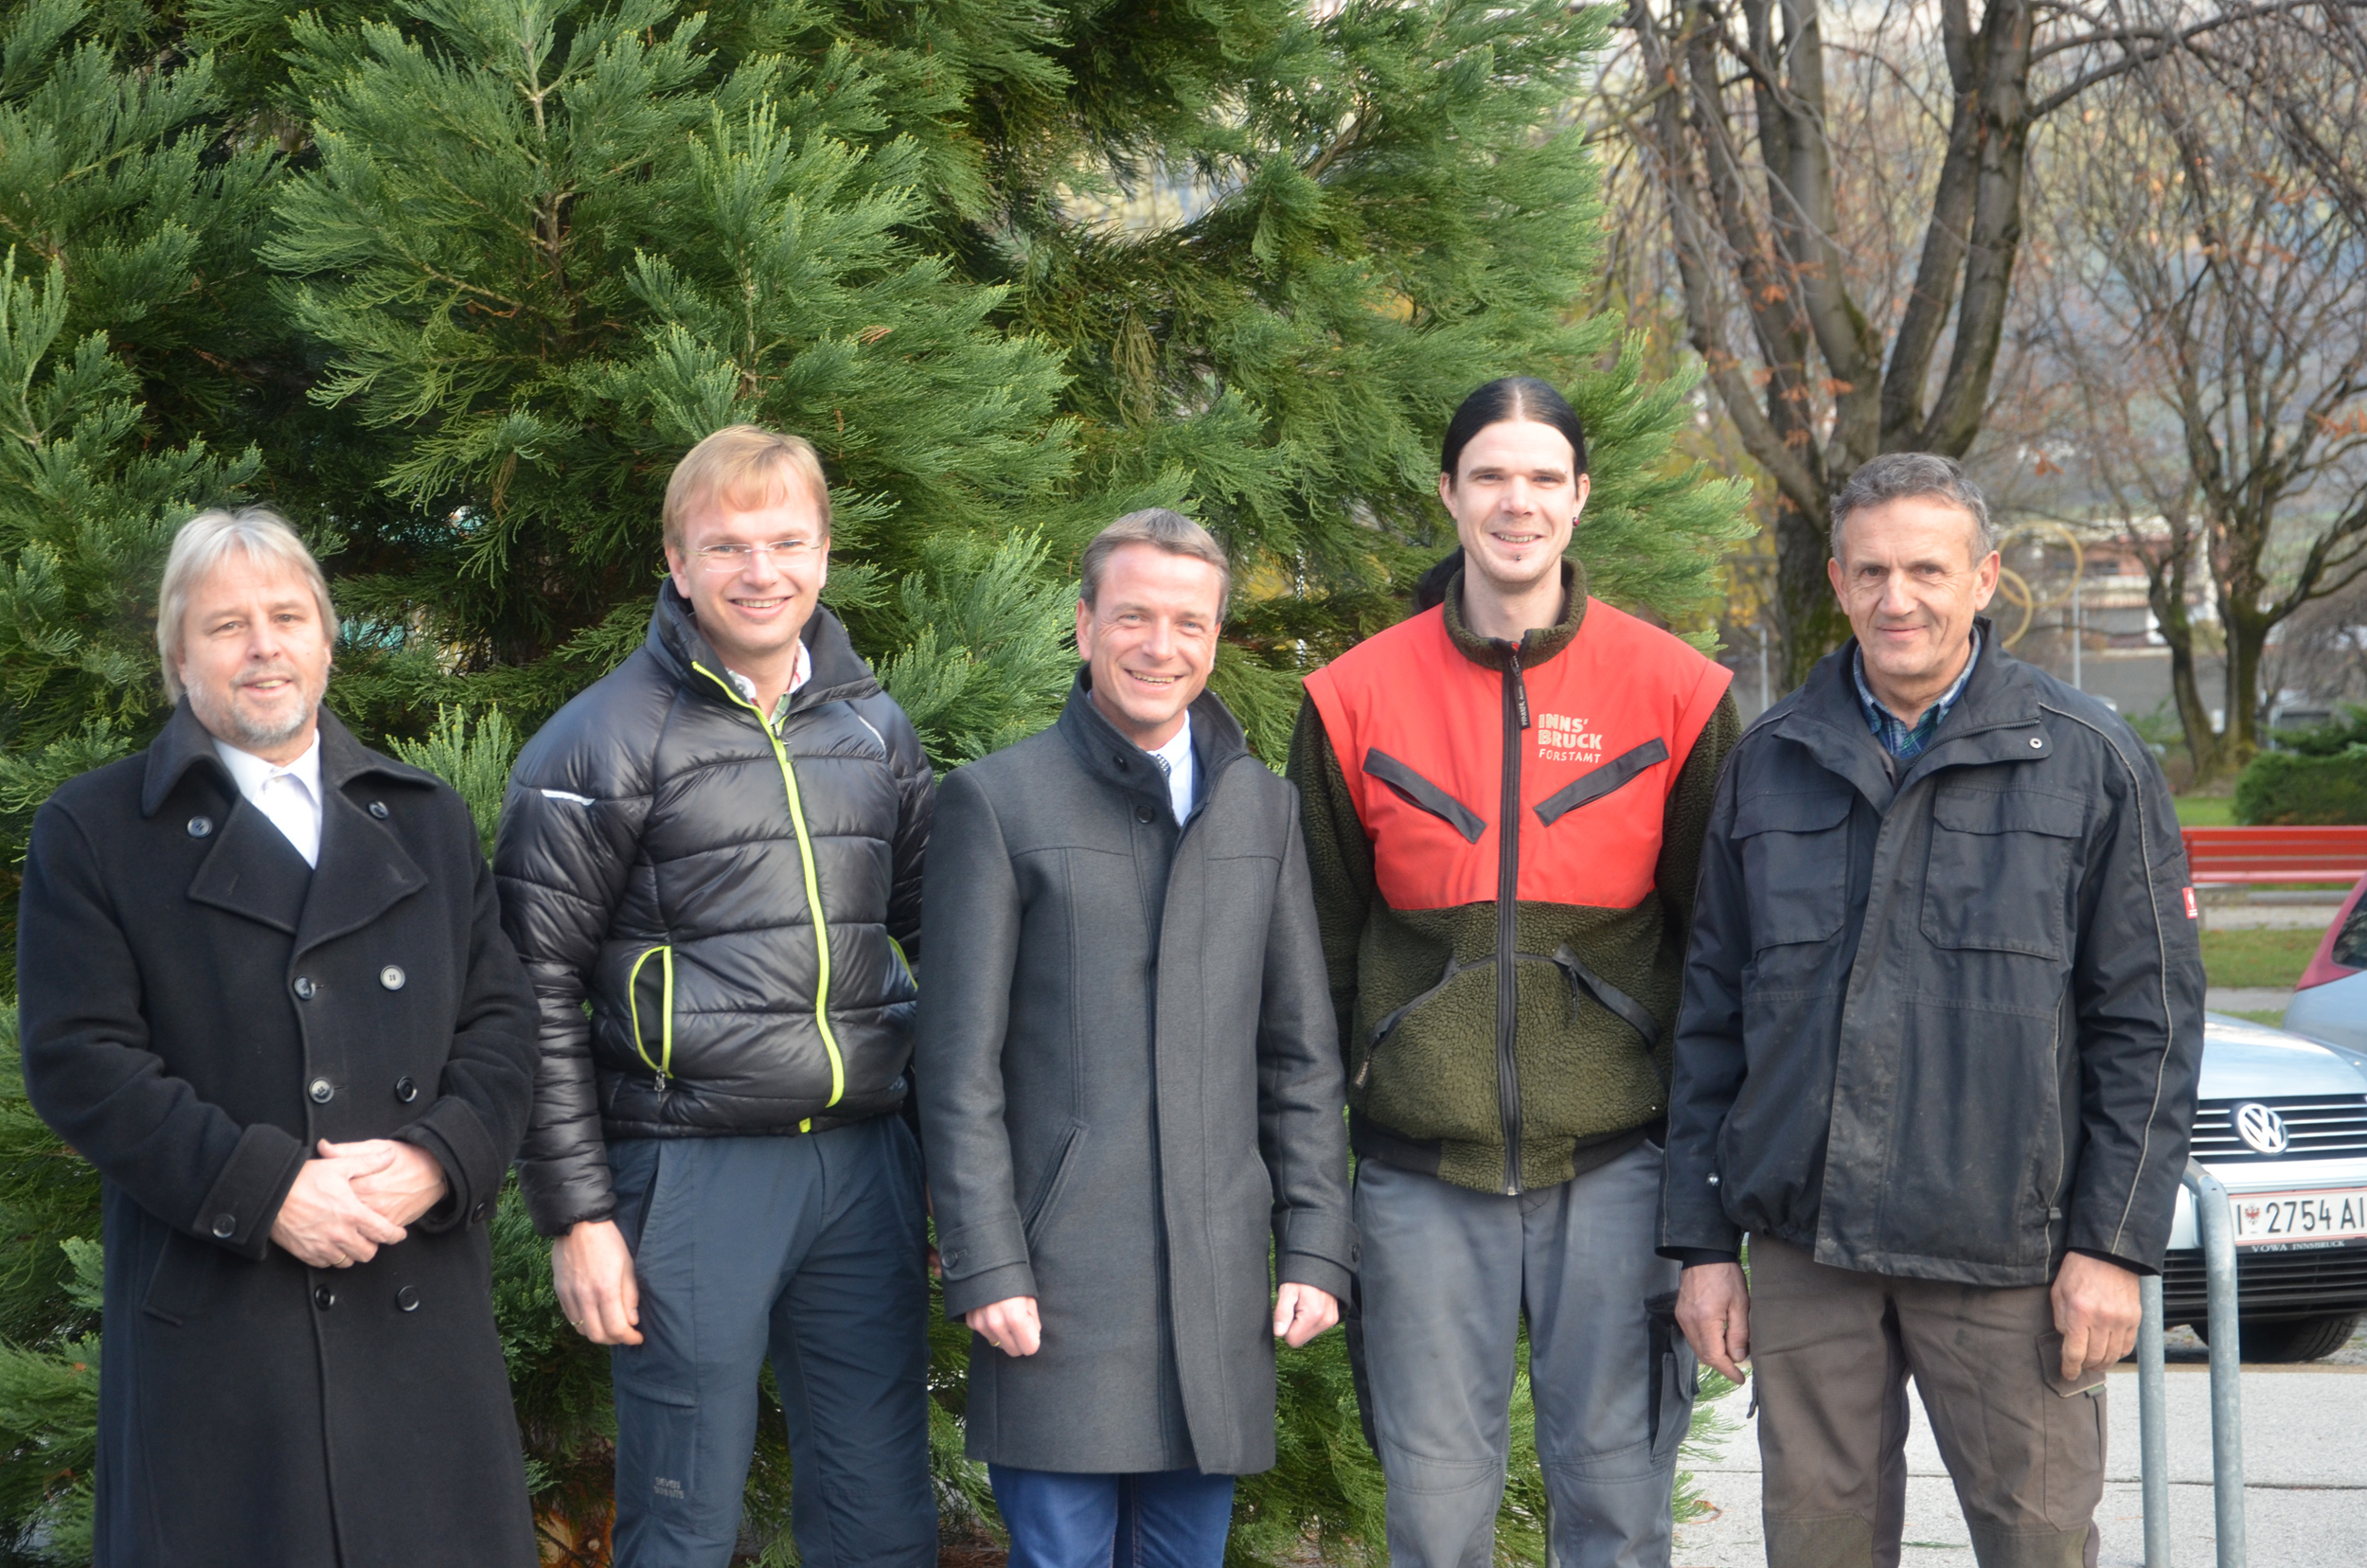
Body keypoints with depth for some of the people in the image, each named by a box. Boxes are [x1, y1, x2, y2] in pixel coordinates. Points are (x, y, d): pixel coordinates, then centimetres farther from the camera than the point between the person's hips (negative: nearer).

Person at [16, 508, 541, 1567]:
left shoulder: (428, 821, 17)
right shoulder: (91, 833, 5)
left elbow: (501, 1017, 11)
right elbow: (79, 1061, -5)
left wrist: (438, 1158, -9)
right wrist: (263, 1188, -15)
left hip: (423, 1309, 3)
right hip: (213, 1316, -3)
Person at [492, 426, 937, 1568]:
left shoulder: (876, 731, 12)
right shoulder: (603, 743, -4)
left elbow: (930, 947, 18)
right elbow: (537, 990, -5)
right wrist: (576, 1213, -9)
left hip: (864, 1165, 5)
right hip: (693, 1172, -4)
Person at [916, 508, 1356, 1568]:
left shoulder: (1263, 808, 14)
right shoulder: (996, 801, 1)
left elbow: (1299, 1057, 15)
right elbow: (959, 1065, -2)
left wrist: (1315, 1249, 7)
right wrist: (985, 1268, -9)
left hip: (1219, 1278, 4)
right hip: (1056, 1275, -4)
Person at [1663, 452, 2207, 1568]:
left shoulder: (2090, 764, 1)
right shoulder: (1768, 765, 9)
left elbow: (2148, 1021, 0)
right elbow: (1713, 1015, 11)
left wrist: (2115, 1241, -6)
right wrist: (1701, 1240, 7)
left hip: (2006, 1254, -2)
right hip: (1803, 1247, 3)